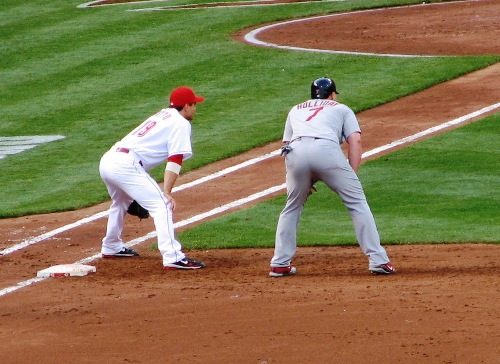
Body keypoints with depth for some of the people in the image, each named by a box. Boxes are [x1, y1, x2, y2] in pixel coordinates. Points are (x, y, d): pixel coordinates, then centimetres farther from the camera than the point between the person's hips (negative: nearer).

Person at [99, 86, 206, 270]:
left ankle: (111, 247, 49)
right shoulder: (181, 124, 3)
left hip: (107, 160, 9)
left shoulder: (162, 115, 28)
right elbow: (174, 160, -9)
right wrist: (167, 191, -17)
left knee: (121, 202, 35)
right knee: (162, 205, -14)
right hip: (126, 165, -9)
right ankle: (173, 257, -26)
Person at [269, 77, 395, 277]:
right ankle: (378, 260, 0)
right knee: (357, 201, 7)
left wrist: (304, 181, 30)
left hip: (296, 149, 3)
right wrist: (351, 177, 9)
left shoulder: (296, 110, 38)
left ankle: (280, 264, 17)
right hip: (327, 149, -3)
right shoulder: (342, 109, 30)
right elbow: (355, 141, 13)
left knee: (292, 207, 22)